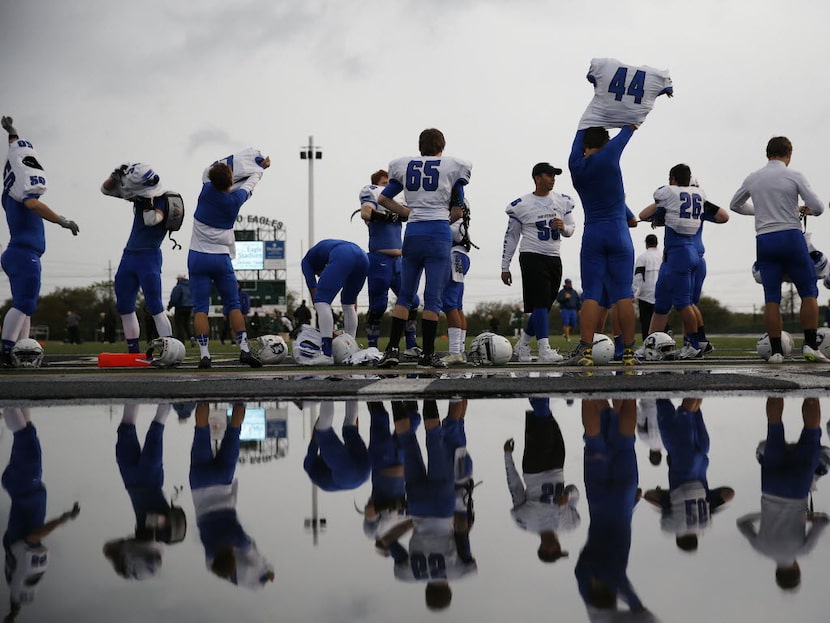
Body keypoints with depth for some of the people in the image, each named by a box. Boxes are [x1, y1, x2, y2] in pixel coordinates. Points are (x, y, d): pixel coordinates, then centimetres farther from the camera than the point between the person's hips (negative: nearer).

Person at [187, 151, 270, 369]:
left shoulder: (207, 190, -8)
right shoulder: (236, 199, -8)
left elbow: (216, 178, 14)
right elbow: (251, 181, 12)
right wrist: (261, 167, 32)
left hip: (197, 257, 0)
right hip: (221, 258, 0)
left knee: (200, 308, 0)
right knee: (233, 305, 7)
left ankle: (204, 354, -8)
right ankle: (244, 349, -3)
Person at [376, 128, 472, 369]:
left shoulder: (404, 166, 14)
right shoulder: (452, 167, 6)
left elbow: (383, 198, 17)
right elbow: (457, 211, 7)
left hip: (413, 232, 3)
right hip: (439, 233, -3)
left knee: (405, 294, 12)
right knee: (433, 296, -1)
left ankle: (392, 348, 5)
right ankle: (427, 354, -1)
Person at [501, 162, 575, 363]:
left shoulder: (562, 202, 9)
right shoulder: (521, 205, -3)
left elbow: (571, 229, 16)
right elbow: (511, 236, 4)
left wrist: (563, 227, -9)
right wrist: (505, 267, 4)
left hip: (554, 258, 5)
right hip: (532, 256, -5)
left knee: (543, 306, 8)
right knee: (540, 303, -15)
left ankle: (522, 344, 24)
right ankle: (544, 349, -19)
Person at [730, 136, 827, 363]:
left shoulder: (753, 179, 9)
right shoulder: (794, 176, -2)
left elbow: (734, 205, 24)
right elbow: (818, 207, -6)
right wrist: (805, 210, 16)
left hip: (764, 241, 3)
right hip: (791, 237, -3)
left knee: (771, 298, 4)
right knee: (809, 292, 7)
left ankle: (776, 351, 0)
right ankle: (810, 346, -1)